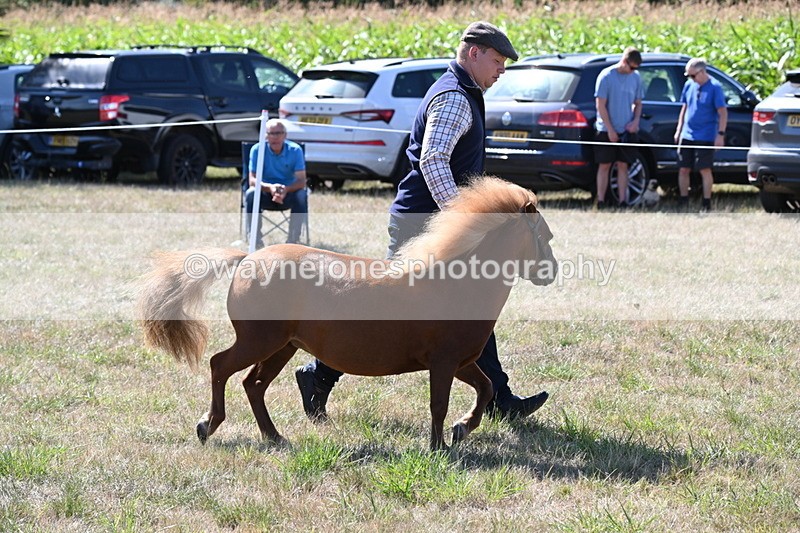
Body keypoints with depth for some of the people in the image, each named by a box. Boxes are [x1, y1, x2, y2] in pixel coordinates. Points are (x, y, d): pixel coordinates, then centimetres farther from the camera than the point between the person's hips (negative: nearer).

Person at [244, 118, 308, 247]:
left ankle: (293, 237, -19)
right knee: (251, 194, -32)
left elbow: (301, 181, -16)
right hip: (266, 193, 0)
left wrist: (286, 189, -38)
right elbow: (252, 180, -17)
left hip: (288, 192, 0)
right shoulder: (257, 150, -11)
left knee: (301, 195, -31)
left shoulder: (295, 150, -10)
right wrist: (270, 187, -38)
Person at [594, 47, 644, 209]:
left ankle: (623, 201, 8)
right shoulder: (606, 76, -9)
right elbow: (600, 105, -10)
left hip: (627, 130, 4)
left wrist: (635, 121, -3)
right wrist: (610, 129, -12)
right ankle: (600, 202, 3)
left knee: (623, 165, 6)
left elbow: (638, 103, 16)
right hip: (607, 130, -4)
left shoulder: (635, 77, 6)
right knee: (604, 165, 1)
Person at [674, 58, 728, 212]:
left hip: (705, 137, -6)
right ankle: (683, 203, 14)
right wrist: (679, 130, 14)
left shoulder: (714, 87, -9)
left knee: (705, 170, -3)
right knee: (683, 170, 6)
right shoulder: (689, 85, 7)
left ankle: (707, 205, 4)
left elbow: (723, 112, -10)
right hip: (686, 136, 6)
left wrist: (720, 135, -16)